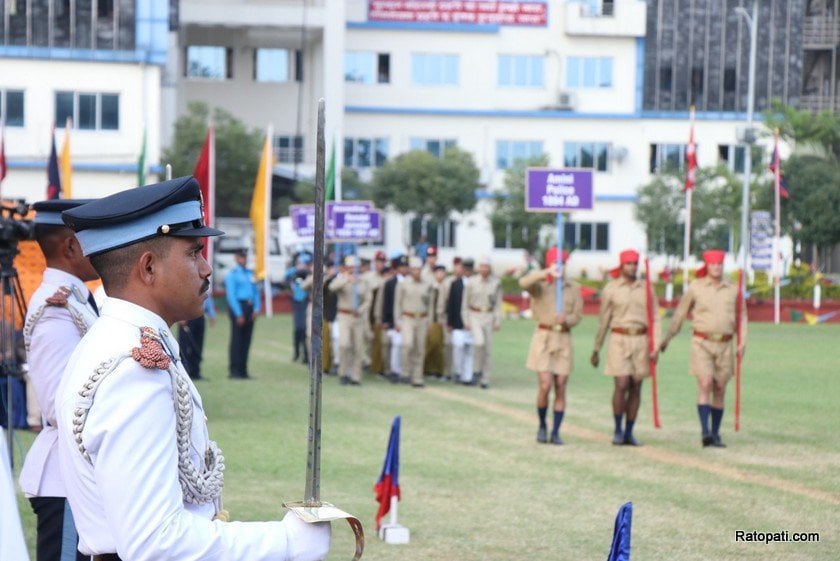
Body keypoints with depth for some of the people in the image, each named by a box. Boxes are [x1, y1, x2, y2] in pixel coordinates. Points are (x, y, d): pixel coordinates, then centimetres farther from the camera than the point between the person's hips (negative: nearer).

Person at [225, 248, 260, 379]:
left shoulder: (250, 274, 16)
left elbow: (256, 292, 17)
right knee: (236, 340, -7)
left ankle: (243, 370, 12)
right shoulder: (232, 274, -4)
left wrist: (256, 309, 2)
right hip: (237, 308, -6)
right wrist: (238, 314, -14)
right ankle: (234, 370, -6)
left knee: (246, 340, 8)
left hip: (249, 308, 6)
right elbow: (230, 295, -9)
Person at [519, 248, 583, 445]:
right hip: (543, 338, -3)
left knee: (560, 388, 1)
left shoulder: (573, 288, 9)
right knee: (545, 386, -11)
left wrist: (566, 320, -17)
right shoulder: (540, 284, 0)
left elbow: (578, 315, 5)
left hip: (564, 339, 3)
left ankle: (556, 431, 9)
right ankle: (542, 425, 11)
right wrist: (546, 273, -35)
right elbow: (524, 283, -22)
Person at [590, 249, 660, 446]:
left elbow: (654, 319, 5)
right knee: (621, 385, -13)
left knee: (636, 388, 4)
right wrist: (596, 350, 7)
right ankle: (618, 430, 1)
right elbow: (603, 321, 5)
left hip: (641, 341, 3)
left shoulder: (646, 289, 7)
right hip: (619, 340, -3)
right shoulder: (611, 289, 1)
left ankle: (629, 433, 11)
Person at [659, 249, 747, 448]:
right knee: (705, 385, -16)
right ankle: (705, 432, -21)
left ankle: (715, 434, 15)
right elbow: (680, 313, 7)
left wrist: (742, 342, 0)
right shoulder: (695, 287, -1)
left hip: (724, 345, 3)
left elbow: (742, 316, 11)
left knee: (720, 391, 7)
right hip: (702, 343, -3)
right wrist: (667, 338, 10)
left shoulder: (733, 289, 5)